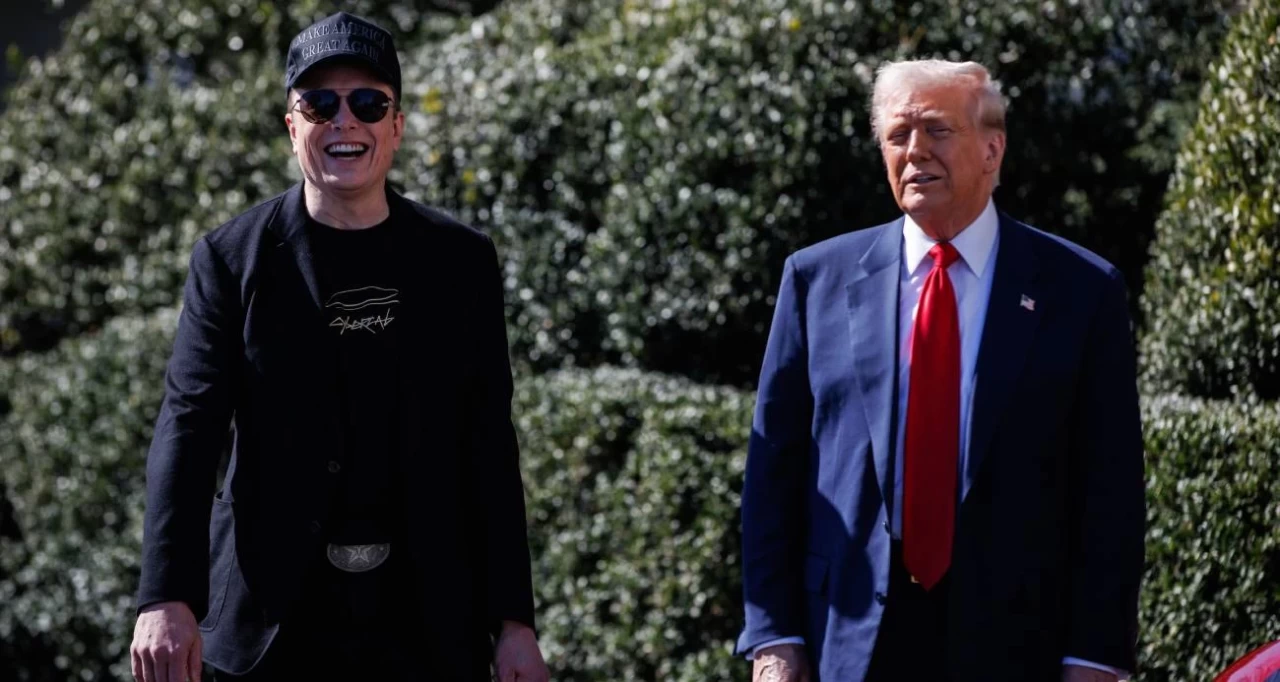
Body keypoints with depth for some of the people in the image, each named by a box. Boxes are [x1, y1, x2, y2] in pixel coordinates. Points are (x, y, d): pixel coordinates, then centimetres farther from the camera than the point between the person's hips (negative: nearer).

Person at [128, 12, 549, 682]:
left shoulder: (461, 262, 6)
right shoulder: (230, 260, 1)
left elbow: (489, 445, 6)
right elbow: (188, 426, -7)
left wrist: (514, 618, 2)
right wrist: (166, 598, -20)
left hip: (426, 622, 1)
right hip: (276, 622, -1)